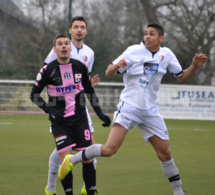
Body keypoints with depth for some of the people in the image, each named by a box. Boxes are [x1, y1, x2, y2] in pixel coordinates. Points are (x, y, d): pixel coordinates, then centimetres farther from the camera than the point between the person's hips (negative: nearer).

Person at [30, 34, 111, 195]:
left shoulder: (80, 67, 2)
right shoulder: (48, 70, -7)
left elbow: (90, 91, 14)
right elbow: (34, 94, 1)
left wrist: (100, 114, 8)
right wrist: (50, 110, -12)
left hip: (80, 118, 3)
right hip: (59, 121, -3)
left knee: (88, 158, -2)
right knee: (65, 160, -11)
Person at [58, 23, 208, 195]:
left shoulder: (166, 55, 4)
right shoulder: (134, 51, -8)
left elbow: (181, 77, 15)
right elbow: (109, 73, -6)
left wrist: (194, 67, -4)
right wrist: (116, 66, -29)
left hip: (150, 111, 4)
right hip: (129, 107, -4)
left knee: (165, 153, 5)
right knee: (109, 149, -19)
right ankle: (72, 160, -2)